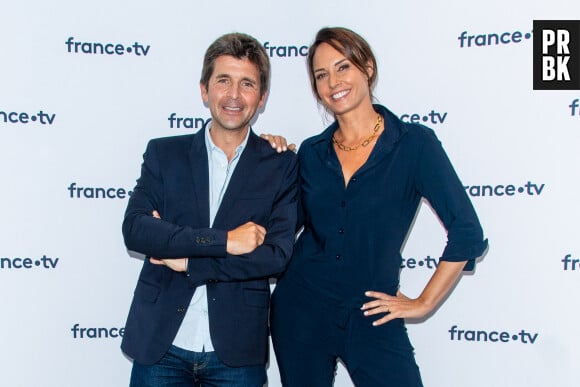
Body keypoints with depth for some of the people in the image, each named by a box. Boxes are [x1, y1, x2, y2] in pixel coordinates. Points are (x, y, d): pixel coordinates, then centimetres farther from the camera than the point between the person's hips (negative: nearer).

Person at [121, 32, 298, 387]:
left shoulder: (281, 165, 0)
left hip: (237, 352, 0)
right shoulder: (164, 153, 3)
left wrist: (189, 262, -12)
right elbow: (134, 229, -10)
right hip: (160, 345, 1)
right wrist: (223, 240, -18)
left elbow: (277, 254, -10)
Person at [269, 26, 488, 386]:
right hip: (301, 307, 3)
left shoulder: (414, 143, -8)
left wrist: (423, 303, -5)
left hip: (371, 314, -3)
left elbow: (467, 233, -10)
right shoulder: (311, 152, 4)